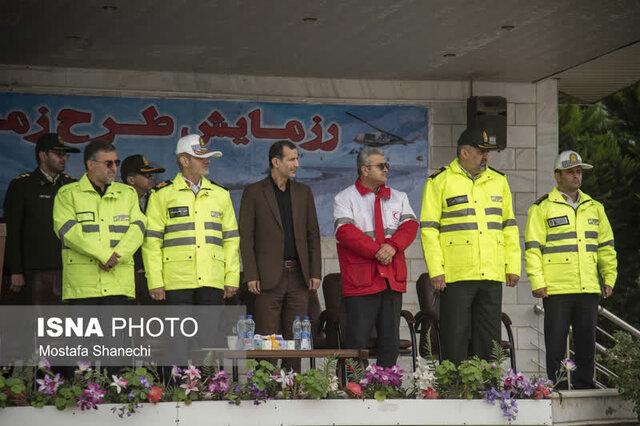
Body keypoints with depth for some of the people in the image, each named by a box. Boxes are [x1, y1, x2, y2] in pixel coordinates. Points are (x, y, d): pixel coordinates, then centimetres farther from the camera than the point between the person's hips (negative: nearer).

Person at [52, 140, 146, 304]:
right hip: (81, 282, -3)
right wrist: (104, 255, -16)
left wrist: (116, 257, -12)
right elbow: (67, 229, -9)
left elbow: (137, 226, 4)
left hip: (118, 282, 3)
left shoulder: (127, 193, 17)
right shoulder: (68, 194, 5)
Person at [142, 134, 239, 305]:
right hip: (177, 283, -3)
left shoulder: (220, 194, 15)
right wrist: (155, 282, -7)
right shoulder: (162, 195, 3)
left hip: (212, 282, 3)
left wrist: (232, 279, 8)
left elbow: (231, 238, 15)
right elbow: (151, 241, 0)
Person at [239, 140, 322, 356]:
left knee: (296, 338, 4)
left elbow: (313, 235, 13)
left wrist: (315, 273, 4)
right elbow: (246, 236, -2)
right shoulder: (253, 192, 1)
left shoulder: (303, 192, 12)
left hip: (298, 275, 4)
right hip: (269, 277, -4)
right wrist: (251, 276, -10)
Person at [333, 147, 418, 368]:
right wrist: (376, 251, -18)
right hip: (360, 281, -5)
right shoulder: (344, 199, 2)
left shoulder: (399, 198, 17)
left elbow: (410, 225, 5)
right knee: (358, 341, -6)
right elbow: (345, 231, -12)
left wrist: (393, 246, -14)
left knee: (391, 340, 6)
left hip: (393, 279, 5)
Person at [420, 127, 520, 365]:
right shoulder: (440, 182, 0)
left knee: (489, 338, 8)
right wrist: (435, 270, -11)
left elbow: (509, 227, 18)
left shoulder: (498, 181, 15)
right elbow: (428, 229, -3)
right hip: (456, 275, -5)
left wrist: (513, 266, 10)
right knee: (454, 338, -3)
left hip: (492, 275, 5)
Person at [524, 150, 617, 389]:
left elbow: (606, 246, 19)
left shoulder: (594, 208, 17)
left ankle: (584, 387, 14)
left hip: (589, 289, 4)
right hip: (556, 288, -4)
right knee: (556, 344, -2)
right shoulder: (542, 208, 1)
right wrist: (537, 282, -11)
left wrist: (609, 277, 9)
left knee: (587, 342, 7)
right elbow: (532, 248, -3)